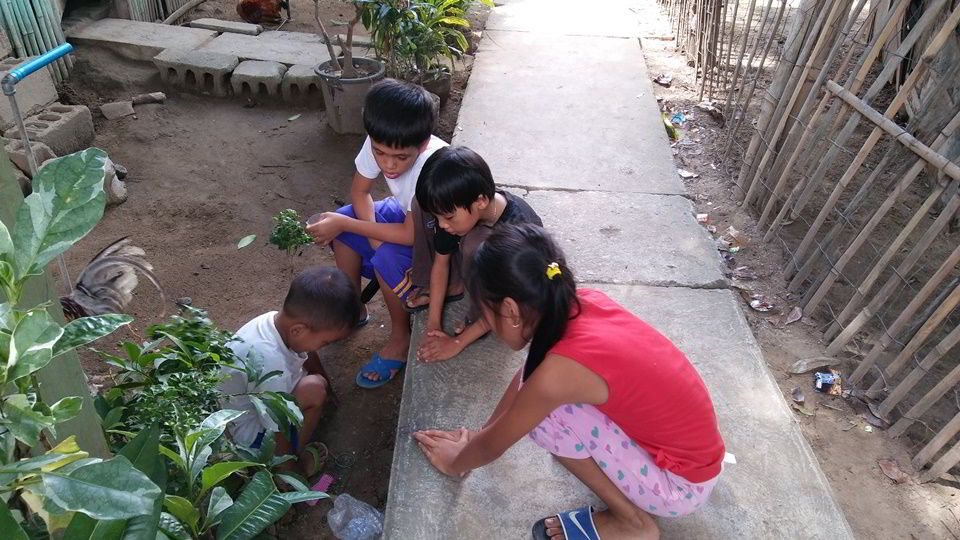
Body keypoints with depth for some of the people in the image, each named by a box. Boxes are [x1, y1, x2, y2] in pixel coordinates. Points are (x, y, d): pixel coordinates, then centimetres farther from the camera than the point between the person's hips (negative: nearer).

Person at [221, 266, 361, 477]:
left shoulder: (278, 319, -16)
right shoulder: (273, 366, -39)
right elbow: (276, 437, -26)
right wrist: (295, 475, -12)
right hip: (247, 436, -9)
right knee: (314, 390, -24)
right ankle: (298, 460, -3)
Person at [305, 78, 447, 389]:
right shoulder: (378, 143, -21)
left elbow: (410, 235, -33)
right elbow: (360, 191, -5)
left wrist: (344, 224, -27)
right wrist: (372, 232, -22)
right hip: (407, 214, 7)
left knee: (389, 257, -31)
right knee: (341, 220, -7)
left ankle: (400, 337, -4)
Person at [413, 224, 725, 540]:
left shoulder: (560, 369, -30)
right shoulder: (582, 303, -10)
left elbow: (494, 446, -11)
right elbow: (529, 375, 7)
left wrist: (455, 463, 10)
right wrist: (480, 435, 16)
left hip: (680, 484, -7)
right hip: (691, 445, 7)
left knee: (544, 413, -17)